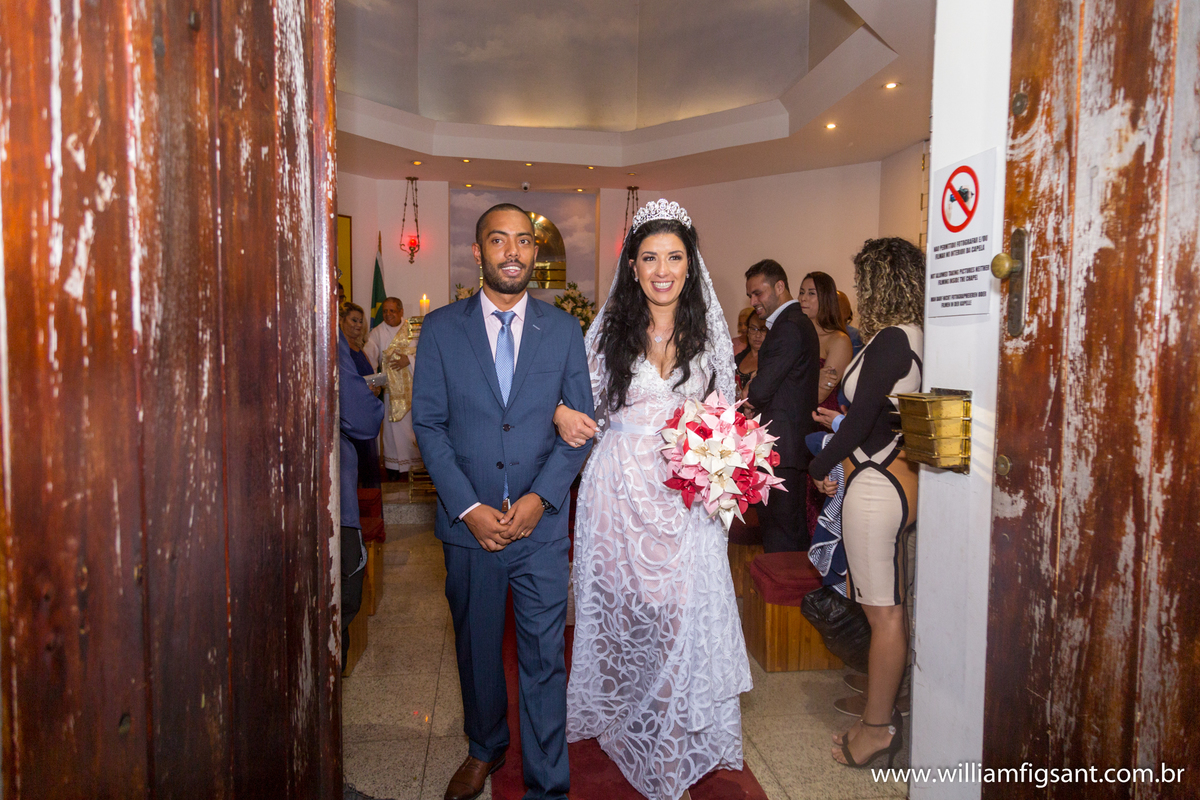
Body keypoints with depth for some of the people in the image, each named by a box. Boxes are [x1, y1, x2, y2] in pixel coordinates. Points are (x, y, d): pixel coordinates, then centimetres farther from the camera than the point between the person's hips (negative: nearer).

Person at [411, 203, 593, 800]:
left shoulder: (564, 330, 2)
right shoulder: (440, 328, 1)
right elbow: (428, 424, -1)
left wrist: (539, 498, -11)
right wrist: (468, 508, -10)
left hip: (542, 523, 0)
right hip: (469, 524, 1)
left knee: (545, 659, 6)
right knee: (476, 649, 18)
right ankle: (485, 749, 44)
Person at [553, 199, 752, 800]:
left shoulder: (708, 333, 4)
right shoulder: (607, 330, 1)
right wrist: (561, 413, -15)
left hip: (687, 496, 0)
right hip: (618, 491, 0)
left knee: (683, 611, -2)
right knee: (620, 608, 11)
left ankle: (675, 751, 20)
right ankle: (625, 726, 36)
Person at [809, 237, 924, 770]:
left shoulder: (889, 341, -17)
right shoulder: (910, 338, 10)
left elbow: (863, 418, -16)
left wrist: (820, 466, -3)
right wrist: (843, 422, 28)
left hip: (876, 485, -9)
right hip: (894, 481, 10)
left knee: (884, 612, 1)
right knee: (884, 608, 17)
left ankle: (877, 728, 15)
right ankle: (883, 712, 30)